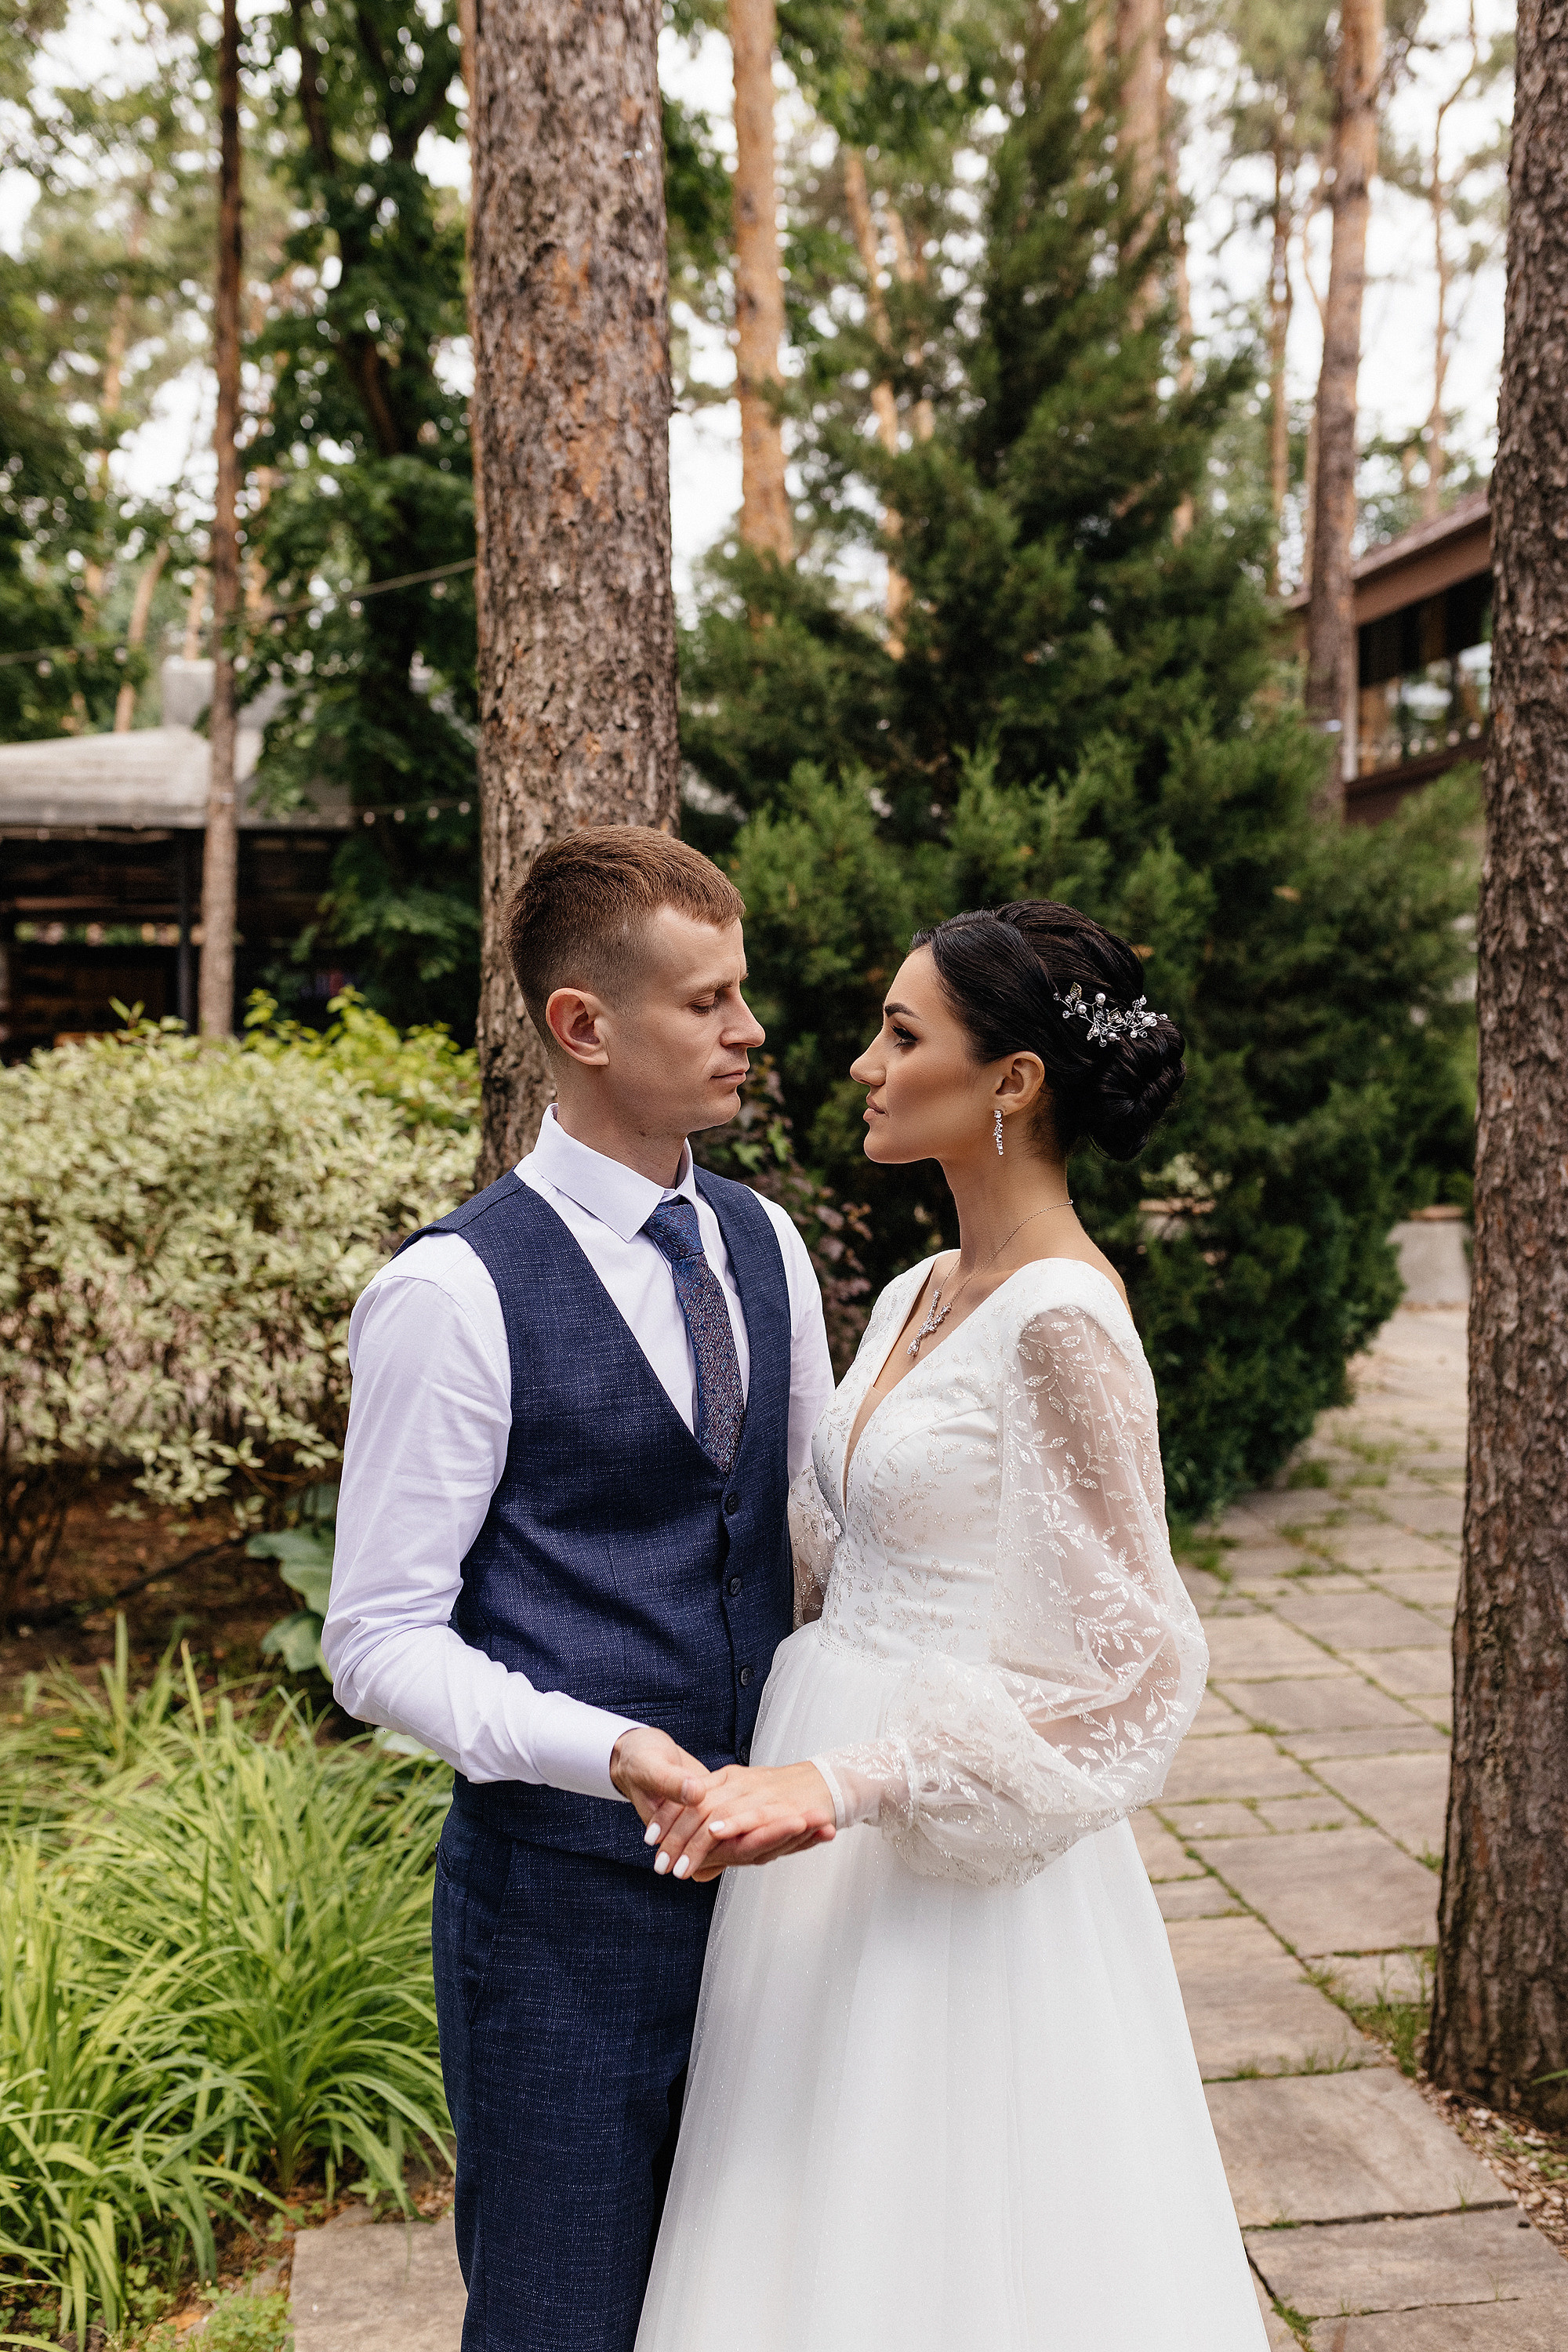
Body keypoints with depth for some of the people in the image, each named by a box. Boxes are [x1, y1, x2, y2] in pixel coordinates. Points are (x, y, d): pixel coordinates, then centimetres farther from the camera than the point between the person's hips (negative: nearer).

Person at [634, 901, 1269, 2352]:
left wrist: (843, 1781, -24)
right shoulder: (918, 1297, 7)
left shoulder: (1061, 1322, -19)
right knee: (833, 2233, 19)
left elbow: (1121, 1664, -19)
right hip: (839, 1847, 8)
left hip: (961, 1870, -8)